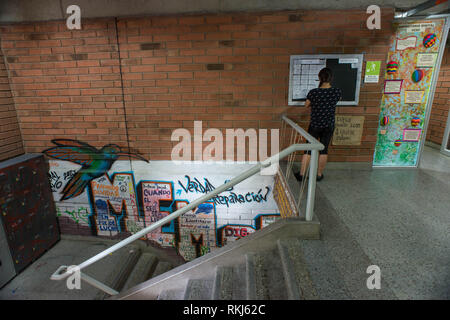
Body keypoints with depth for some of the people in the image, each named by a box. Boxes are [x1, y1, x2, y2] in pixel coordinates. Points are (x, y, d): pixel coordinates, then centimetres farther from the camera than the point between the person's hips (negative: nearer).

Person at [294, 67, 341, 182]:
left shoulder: (313, 92, -14)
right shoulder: (337, 92, -8)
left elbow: (306, 105, 3)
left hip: (315, 125, -2)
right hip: (329, 126, 2)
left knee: (308, 149, 8)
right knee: (324, 149, 13)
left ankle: (301, 174, 14)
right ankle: (319, 174, 24)